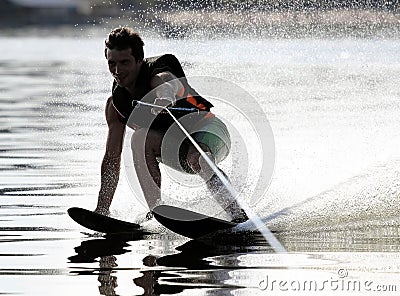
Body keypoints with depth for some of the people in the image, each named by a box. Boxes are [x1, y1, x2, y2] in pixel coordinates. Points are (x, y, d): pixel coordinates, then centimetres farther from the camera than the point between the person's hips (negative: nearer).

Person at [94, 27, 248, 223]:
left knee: (198, 160, -39)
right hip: (174, 146, 6)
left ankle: (238, 216, -45)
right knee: (140, 138, -24)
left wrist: (165, 96, -76)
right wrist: (102, 208, -3)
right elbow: (112, 158, 2)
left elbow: (172, 85, -50)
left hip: (208, 133, -6)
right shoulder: (115, 105, -3)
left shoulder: (159, 77, -22)